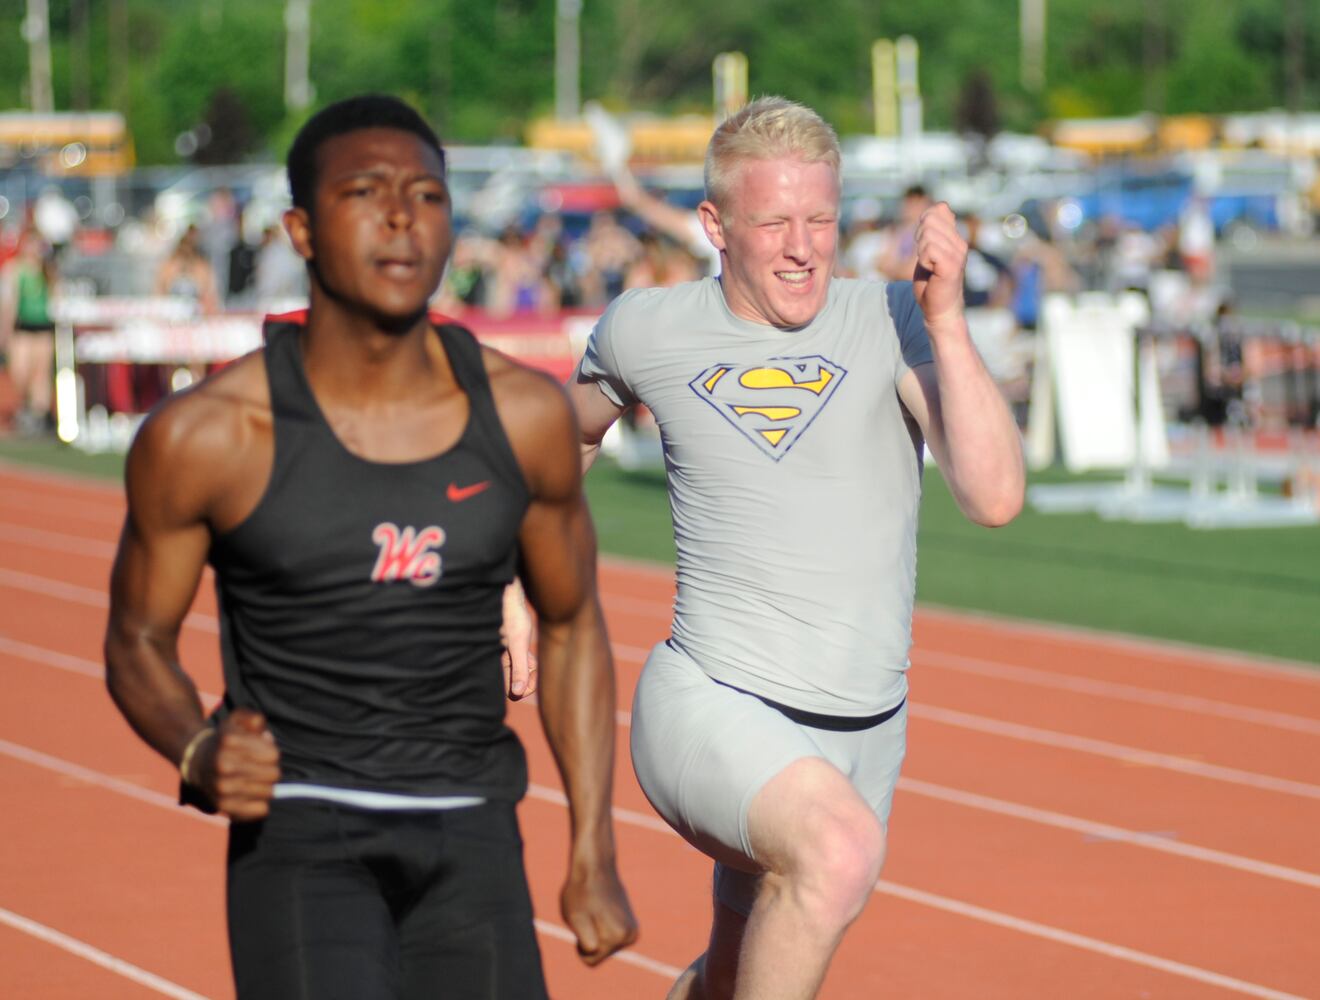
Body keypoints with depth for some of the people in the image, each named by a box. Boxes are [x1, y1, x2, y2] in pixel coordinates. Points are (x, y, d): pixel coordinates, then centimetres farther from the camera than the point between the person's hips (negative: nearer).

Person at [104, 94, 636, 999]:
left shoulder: (525, 416, 0)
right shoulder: (206, 437, -9)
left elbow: (571, 626, 12)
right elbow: (139, 639, 3)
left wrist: (594, 855, 8)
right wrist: (197, 751, -19)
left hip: (473, 839, 3)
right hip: (299, 834, -3)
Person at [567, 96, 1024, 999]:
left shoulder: (892, 322, -5)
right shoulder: (647, 331, -2)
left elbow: (995, 498, -19)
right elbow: (568, 436, 22)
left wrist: (947, 321, -25)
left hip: (861, 735, 3)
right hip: (711, 709, -3)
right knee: (841, 851, -34)